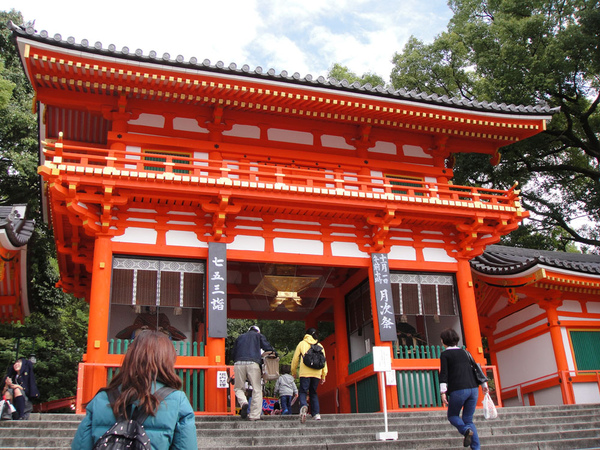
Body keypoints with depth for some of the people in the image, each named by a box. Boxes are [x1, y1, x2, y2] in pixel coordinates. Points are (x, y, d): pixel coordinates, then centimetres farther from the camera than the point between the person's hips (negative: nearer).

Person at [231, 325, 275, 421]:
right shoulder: (258, 336, 21)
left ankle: (243, 402, -15)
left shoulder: (240, 337, 29)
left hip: (239, 364, 2)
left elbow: (233, 353, 27)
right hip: (253, 363, -2)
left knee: (238, 388, 14)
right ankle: (254, 415, -5)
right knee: (257, 389, 2)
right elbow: (268, 348, 10)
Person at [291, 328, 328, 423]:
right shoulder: (320, 346, 18)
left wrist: (294, 372, 17)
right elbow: (324, 360, 15)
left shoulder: (302, 343, 11)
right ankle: (316, 414, 5)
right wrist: (323, 375, 16)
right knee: (313, 393, 15)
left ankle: (303, 406, -32)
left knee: (302, 391, -2)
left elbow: (295, 358, 9)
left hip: (305, 372, -3)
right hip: (317, 373, 3)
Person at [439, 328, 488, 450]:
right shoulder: (464, 352, 17)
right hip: (473, 389, 5)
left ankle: (466, 430, -15)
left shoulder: (445, 354, 1)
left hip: (458, 390, -5)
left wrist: (443, 392, -14)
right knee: (468, 419, 13)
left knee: (452, 415, 14)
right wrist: (484, 385, 27)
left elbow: (444, 373, -9)